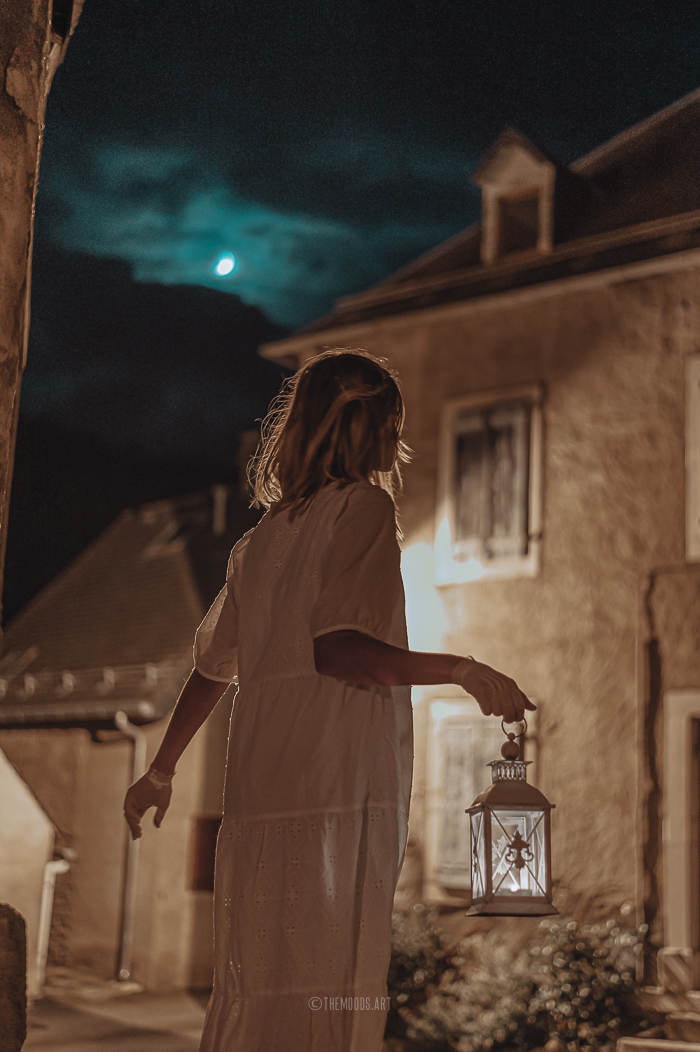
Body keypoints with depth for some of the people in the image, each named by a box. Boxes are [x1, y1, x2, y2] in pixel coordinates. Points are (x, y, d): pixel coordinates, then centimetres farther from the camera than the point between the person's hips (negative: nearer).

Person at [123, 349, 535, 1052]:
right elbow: (337, 648, -15)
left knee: (249, 991, 9)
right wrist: (461, 670, -8)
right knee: (328, 995, -7)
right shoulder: (363, 504, -2)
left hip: (256, 795, 7)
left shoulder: (260, 537, 20)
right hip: (337, 788, -7)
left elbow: (212, 667, 23)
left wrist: (161, 771, 35)